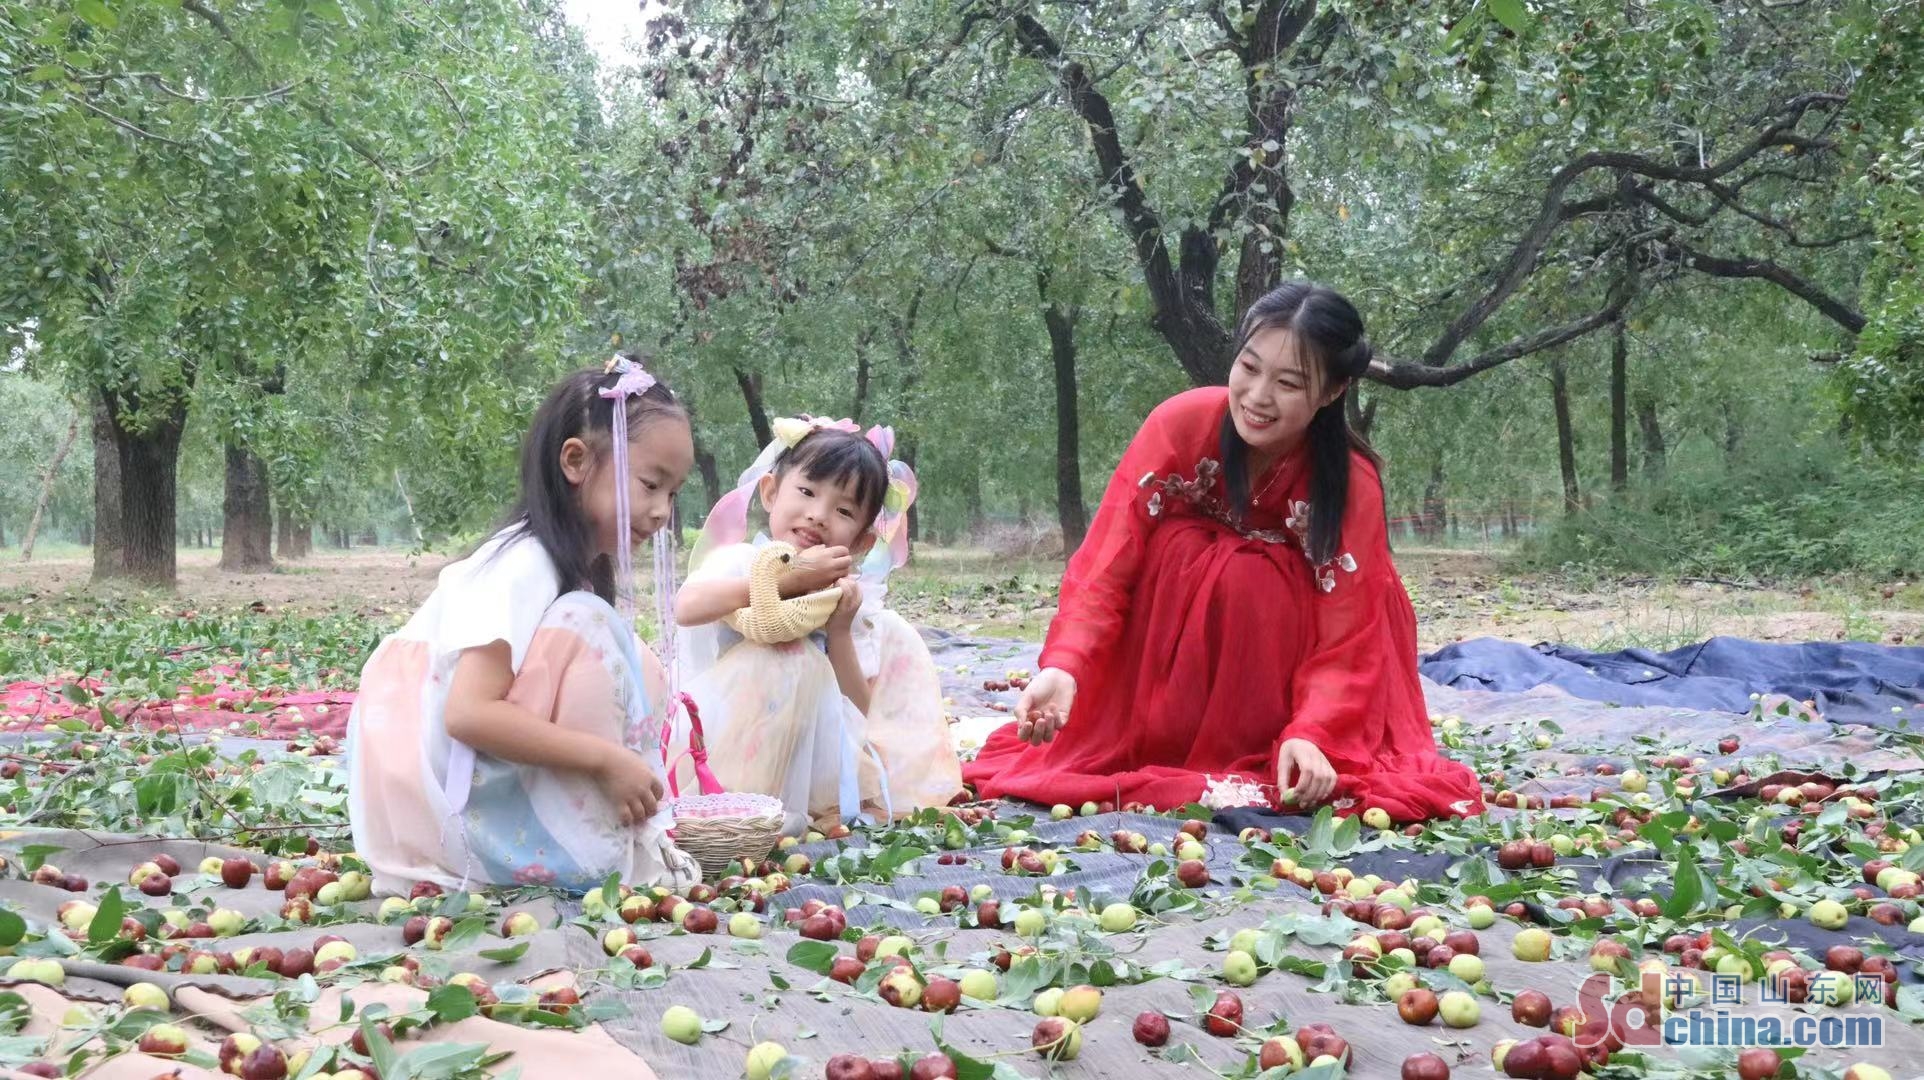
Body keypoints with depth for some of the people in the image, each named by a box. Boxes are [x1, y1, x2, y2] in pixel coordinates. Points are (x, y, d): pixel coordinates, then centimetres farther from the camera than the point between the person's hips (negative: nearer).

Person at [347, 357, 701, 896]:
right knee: (583, 628, -21)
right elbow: (469, 714, -28)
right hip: (459, 814, -9)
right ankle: (619, 861, -15)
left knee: (639, 671, 6)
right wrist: (607, 759, -27)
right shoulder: (521, 568, -19)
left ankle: (636, 843, 0)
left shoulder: (585, 565, 9)